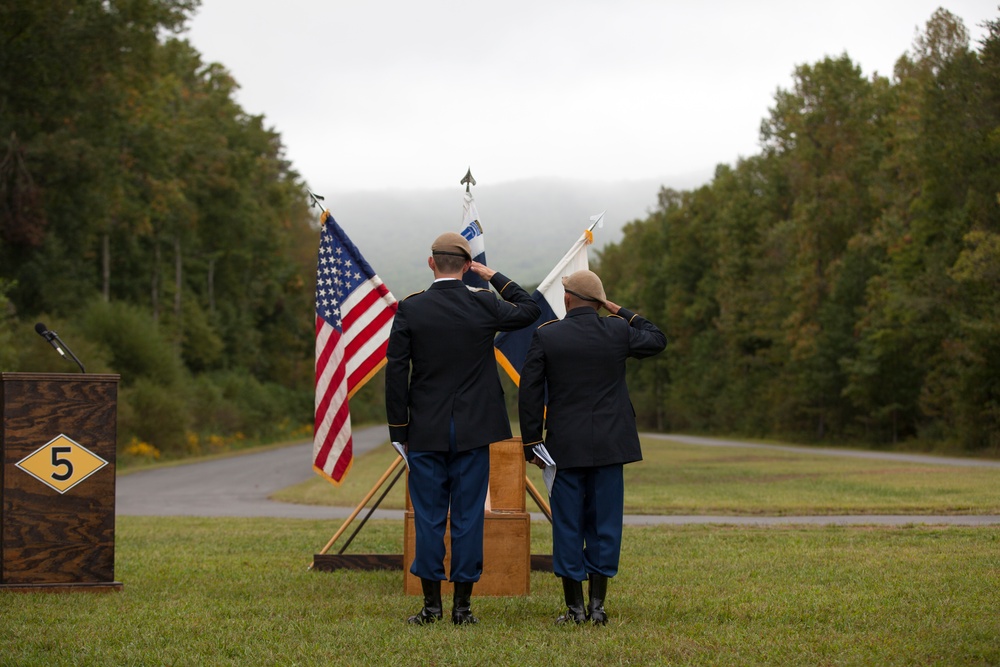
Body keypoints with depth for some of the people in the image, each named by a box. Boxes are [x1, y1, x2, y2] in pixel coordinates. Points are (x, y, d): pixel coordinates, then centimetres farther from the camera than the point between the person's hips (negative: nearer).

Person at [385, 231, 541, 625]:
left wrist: (399, 432, 3)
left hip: (425, 431, 0)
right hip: (473, 431, 0)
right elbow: (530, 310, 16)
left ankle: (431, 604, 6)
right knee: (468, 516, 4)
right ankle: (463, 606, 6)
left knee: (428, 518, 5)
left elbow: (396, 373, -4)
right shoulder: (484, 305, -4)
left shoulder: (409, 310, -5)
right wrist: (492, 276, 17)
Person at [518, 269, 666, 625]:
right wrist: (621, 312, 17)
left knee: (568, 525, 4)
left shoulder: (546, 335, -5)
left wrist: (531, 445, 3)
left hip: (566, 447, -1)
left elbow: (530, 394, -4)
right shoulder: (617, 331, -1)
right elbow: (657, 339, 19)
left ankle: (575, 606, 6)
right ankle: (597, 604, 6)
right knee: (604, 522, 7)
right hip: (610, 447, 1)